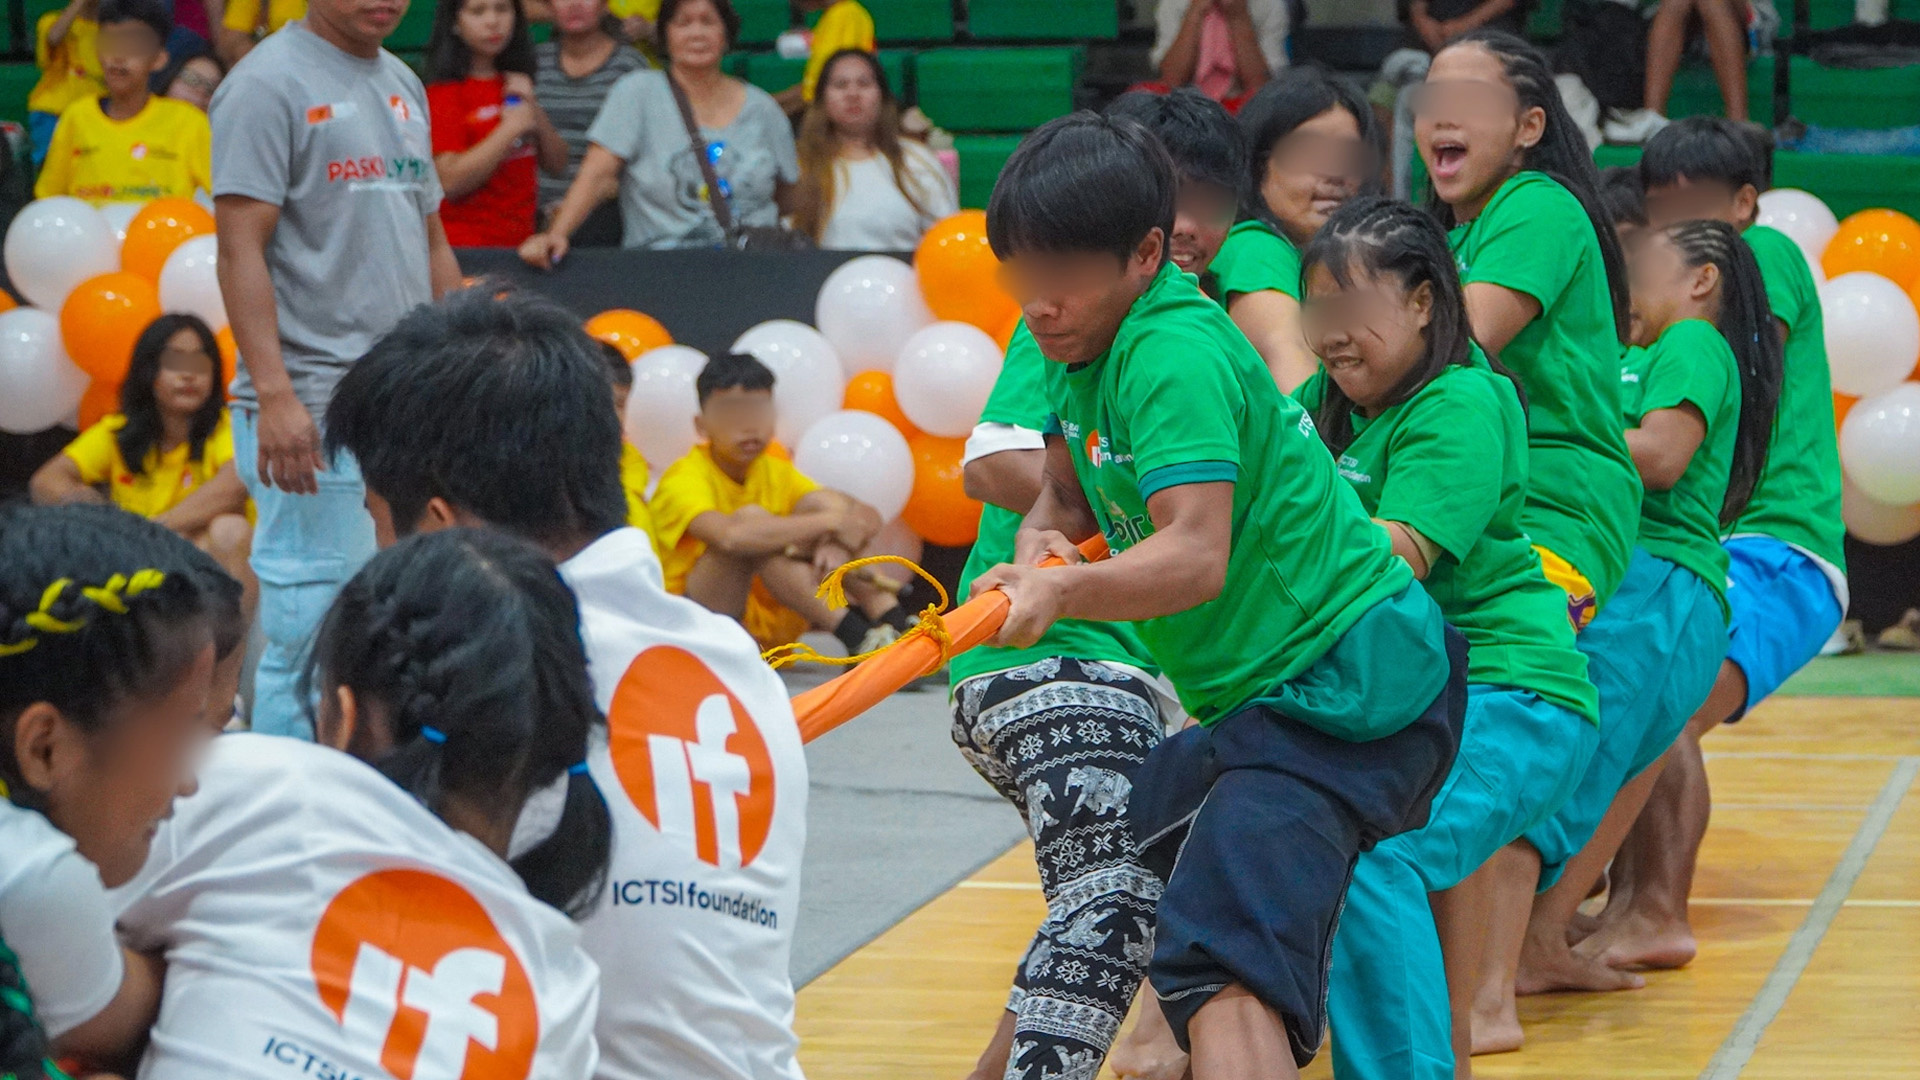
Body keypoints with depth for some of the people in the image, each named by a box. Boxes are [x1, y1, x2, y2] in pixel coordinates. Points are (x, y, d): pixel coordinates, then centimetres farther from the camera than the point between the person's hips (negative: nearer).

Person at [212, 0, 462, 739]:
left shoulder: (404, 84, 17)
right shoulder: (269, 87, -7)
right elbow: (241, 252, -14)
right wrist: (275, 394, -23)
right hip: (315, 413, -8)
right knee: (312, 642, -8)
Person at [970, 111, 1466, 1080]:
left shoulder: (1174, 354, -20)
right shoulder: (1086, 344, 9)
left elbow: (1197, 555, -30)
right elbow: (1067, 491, 18)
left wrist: (1062, 592, -43)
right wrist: (1042, 536, -4)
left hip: (1345, 692, -11)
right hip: (1268, 691, 11)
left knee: (1222, 952, -28)